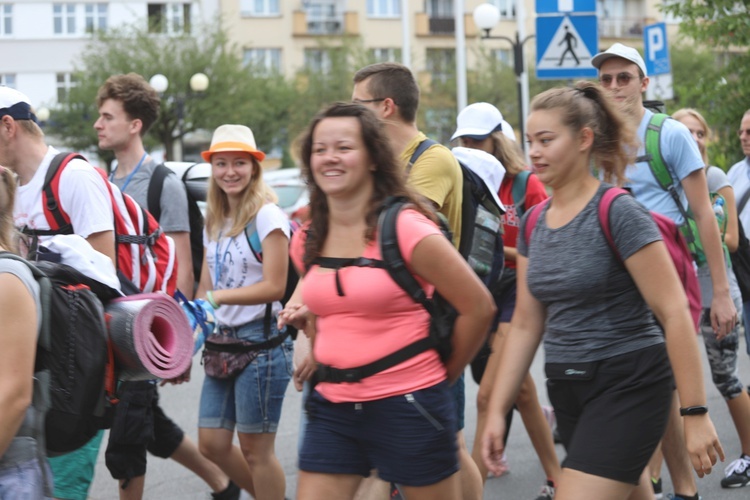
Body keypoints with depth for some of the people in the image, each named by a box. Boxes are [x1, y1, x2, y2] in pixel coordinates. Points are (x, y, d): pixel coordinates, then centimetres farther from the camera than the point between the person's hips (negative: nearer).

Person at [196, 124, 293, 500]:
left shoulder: (267, 216, -10)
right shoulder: (214, 222, 14)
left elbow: (274, 286, -16)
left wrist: (219, 296, -25)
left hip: (262, 341, -8)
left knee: (255, 449, -1)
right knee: (212, 444, 7)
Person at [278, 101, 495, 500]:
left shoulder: (406, 229, -12)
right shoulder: (306, 241, 6)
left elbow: (479, 307, -7)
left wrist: (444, 374, 3)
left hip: (407, 407, -5)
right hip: (332, 408, 6)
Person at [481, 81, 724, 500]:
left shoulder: (618, 213, -13)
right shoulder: (534, 223, 8)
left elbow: (674, 313, -16)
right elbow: (526, 324, 13)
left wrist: (696, 413, -18)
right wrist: (497, 410, 9)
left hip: (629, 386, -7)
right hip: (567, 389, 7)